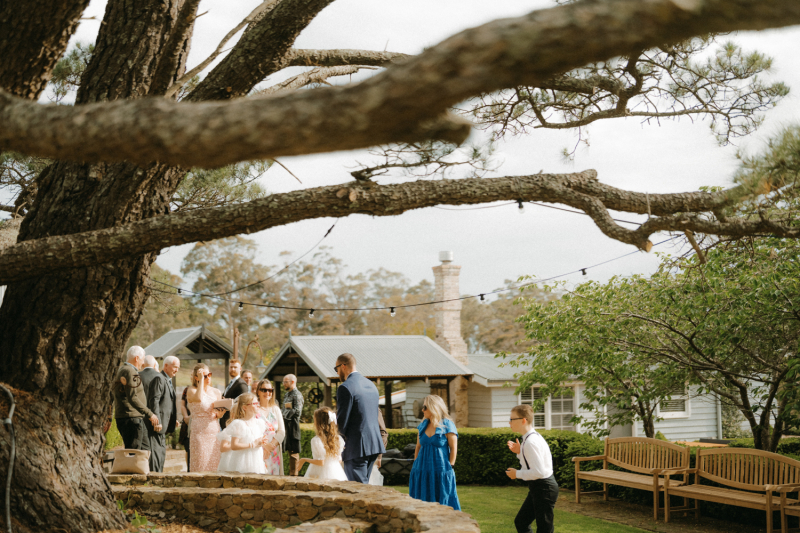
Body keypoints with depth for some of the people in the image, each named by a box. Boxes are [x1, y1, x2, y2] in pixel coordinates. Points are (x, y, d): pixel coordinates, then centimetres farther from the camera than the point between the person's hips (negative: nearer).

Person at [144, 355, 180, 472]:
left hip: (163, 424, 10)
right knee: (155, 453, -11)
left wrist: (174, 419, 17)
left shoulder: (168, 381, 21)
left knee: (161, 453, 12)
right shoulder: (159, 379, -11)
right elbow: (154, 401, -19)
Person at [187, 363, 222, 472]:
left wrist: (216, 413, -8)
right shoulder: (192, 390, -3)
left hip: (215, 431, 5)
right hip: (199, 433, -5)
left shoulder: (216, 392, 11)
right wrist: (201, 379, -20)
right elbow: (198, 399, -27)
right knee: (200, 464, -5)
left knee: (214, 462, 3)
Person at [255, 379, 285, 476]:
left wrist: (272, 445, -8)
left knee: (274, 474, -1)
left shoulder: (276, 409, 13)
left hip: (274, 450, 4)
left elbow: (282, 432, 7)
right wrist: (263, 445, -16)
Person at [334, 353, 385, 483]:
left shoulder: (345, 387, -13)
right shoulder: (371, 385, 14)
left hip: (357, 447, -9)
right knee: (363, 484, 16)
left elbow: (342, 419, -13)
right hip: (374, 443, 9)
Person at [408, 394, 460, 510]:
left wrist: (449, 467, -8)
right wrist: (415, 465, 11)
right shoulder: (423, 425, 11)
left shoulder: (447, 425, -6)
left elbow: (454, 448, -6)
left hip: (440, 471, -5)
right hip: (422, 472, 5)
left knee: (442, 500, -2)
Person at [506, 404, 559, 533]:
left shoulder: (531, 442, -24)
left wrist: (517, 474, -15)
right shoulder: (533, 437, 8)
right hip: (538, 488, 11)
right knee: (521, 522, 18)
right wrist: (519, 452, 4)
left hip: (544, 488, -11)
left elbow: (539, 472, -28)